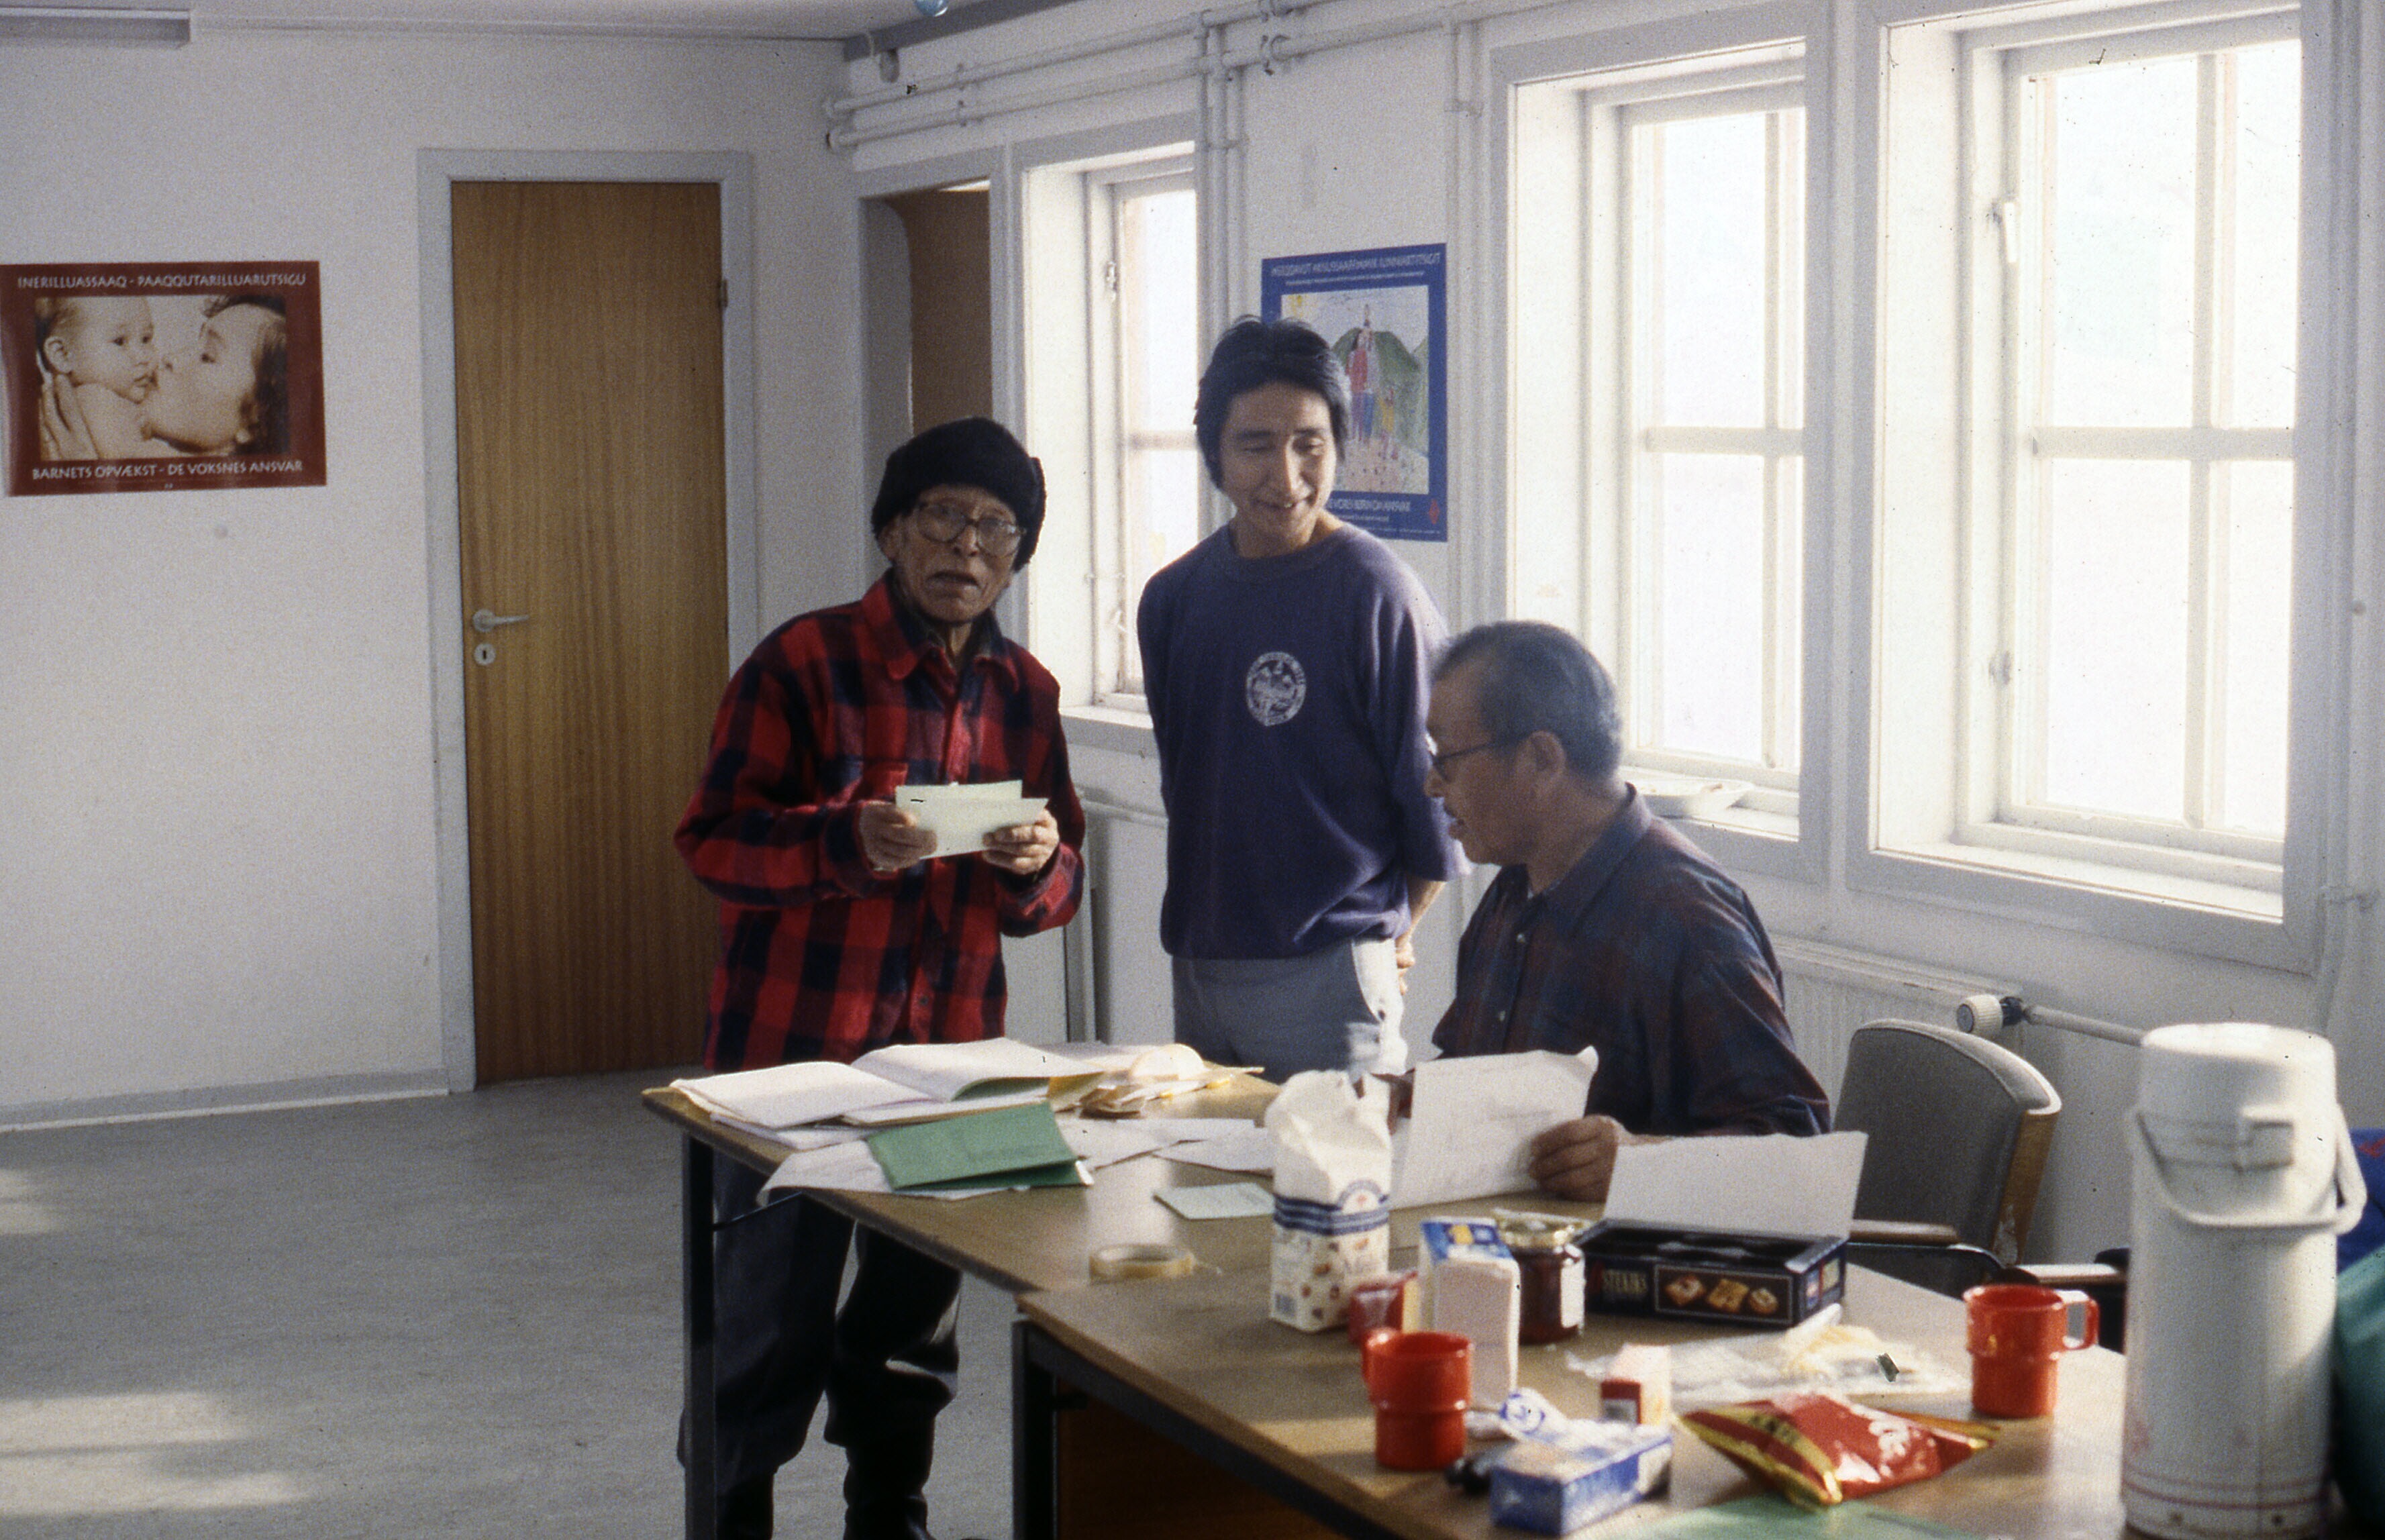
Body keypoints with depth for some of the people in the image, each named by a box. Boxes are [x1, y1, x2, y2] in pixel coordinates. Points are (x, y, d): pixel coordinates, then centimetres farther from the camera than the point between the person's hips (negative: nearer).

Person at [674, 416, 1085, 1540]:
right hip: (791, 1054, -5)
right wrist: (846, 841, -26)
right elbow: (712, 838, -10)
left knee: (913, 1323, 15)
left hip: (951, 1058, 5)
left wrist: (1038, 865, -9)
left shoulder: (1023, 692, 10)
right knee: (773, 1329, 0)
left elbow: (1056, 889, 14)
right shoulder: (804, 663, -7)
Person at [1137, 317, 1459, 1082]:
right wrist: (1214, 908, 16)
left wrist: (1385, 935, 2)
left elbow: (1435, 794, -6)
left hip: (1326, 986, -6)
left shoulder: (1376, 594, -11)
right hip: (1197, 970, 6)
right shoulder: (1173, 597, 7)